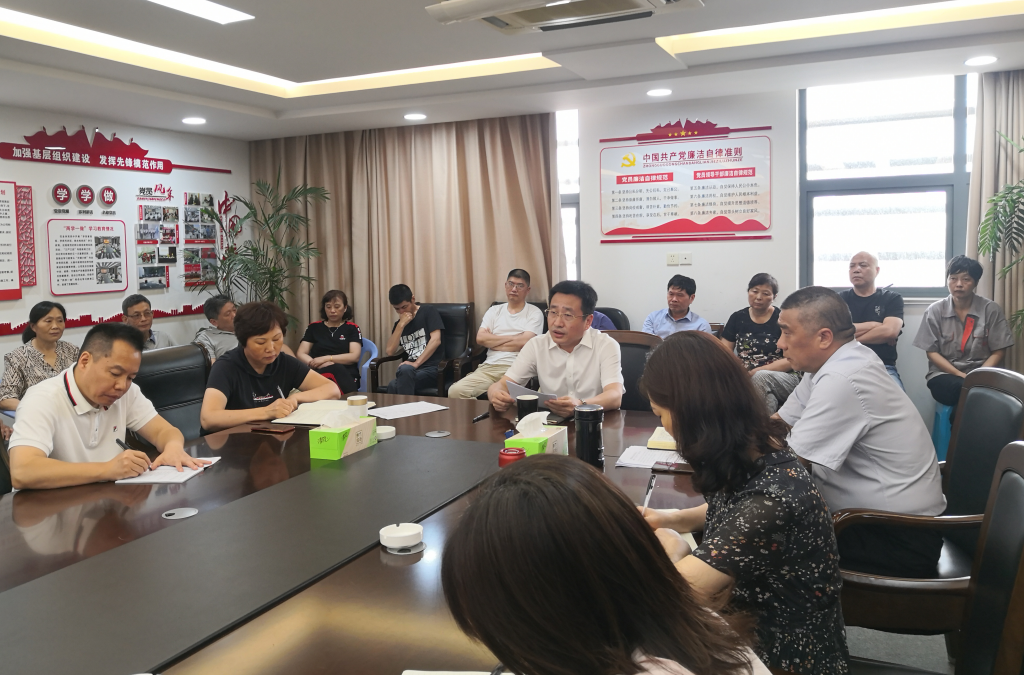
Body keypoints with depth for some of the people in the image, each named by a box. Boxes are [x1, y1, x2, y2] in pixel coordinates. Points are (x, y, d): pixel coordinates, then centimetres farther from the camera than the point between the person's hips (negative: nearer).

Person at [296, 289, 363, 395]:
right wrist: (318, 364, -11)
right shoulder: (314, 327, 20)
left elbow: (354, 356, 2)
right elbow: (300, 354, 10)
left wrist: (326, 358, -10)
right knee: (334, 369, -38)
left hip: (347, 376, -1)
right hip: (319, 373, 1)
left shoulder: (352, 328, 16)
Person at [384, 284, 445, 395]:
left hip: (432, 369, -4)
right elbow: (389, 351, 8)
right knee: (393, 386, -33)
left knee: (405, 370, -37)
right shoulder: (399, 324, 21)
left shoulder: (428, 312, 5)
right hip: (410, 371, 4)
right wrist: (401, 325, 0)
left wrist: (416, 363, -15)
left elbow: (436, 340, -9)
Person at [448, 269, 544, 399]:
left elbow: (524, 342, -7)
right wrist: (511, 338, -1)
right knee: (455, 391, -21)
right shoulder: (494, 311, 20)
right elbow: (480, 338, 5)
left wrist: (492, 341, 4)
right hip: (489, 367, 4)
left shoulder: (534, 313, 8)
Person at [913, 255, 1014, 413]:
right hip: (945, 373, -1)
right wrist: (959, 374, -13)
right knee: (963, 387, -35)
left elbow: (998, 352, 2)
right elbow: (932, 352, 1)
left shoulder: (991, 310, 4)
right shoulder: (934, 311, 3)